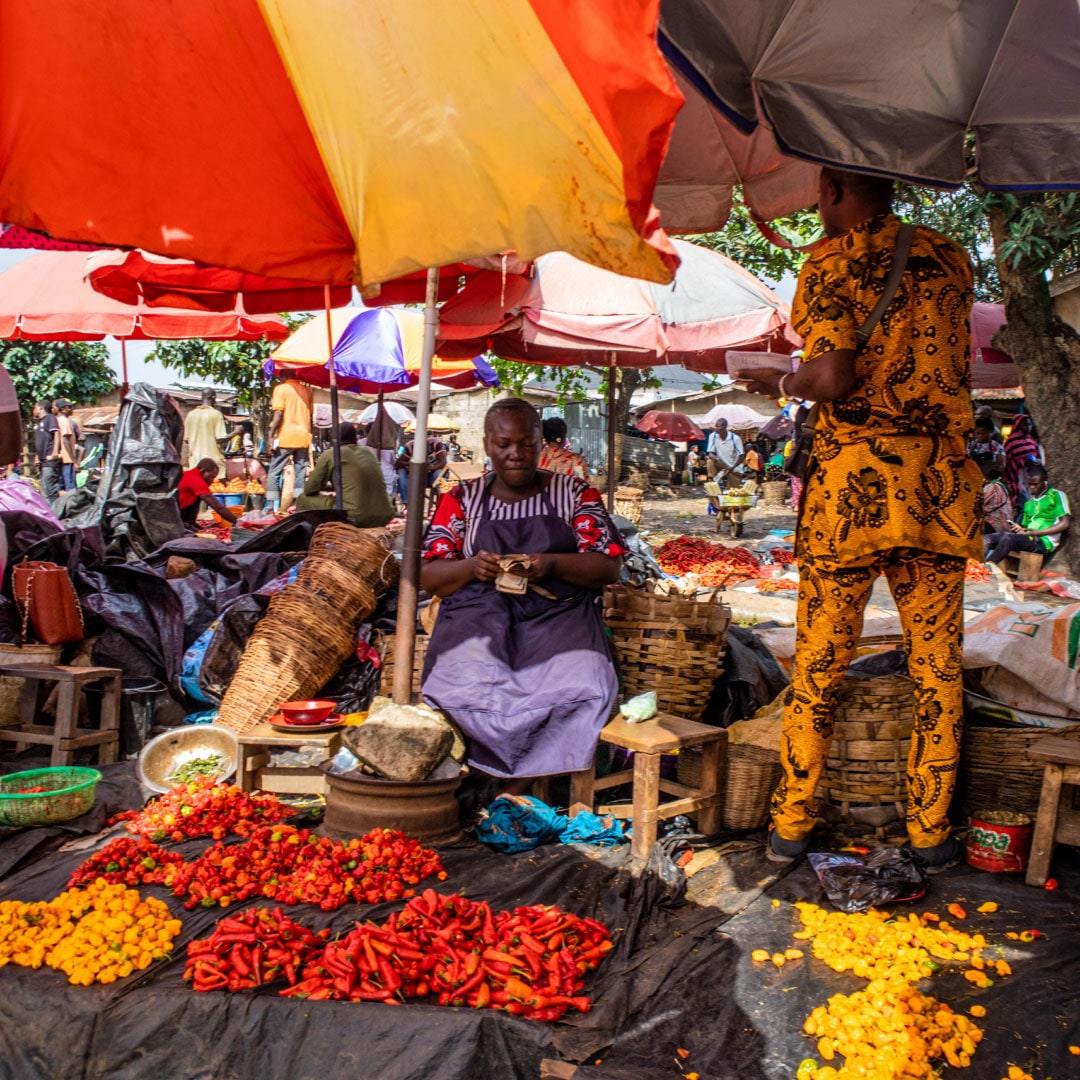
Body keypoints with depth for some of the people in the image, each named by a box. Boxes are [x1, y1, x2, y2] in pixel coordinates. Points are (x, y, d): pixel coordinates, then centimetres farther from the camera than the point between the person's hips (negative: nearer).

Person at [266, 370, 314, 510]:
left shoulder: (280, 389, -4)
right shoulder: (307, 390, 10)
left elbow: (278, 414, -13)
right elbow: (310, 415, 13)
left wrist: (271, 435, -9)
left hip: (285, 437, -4)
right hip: (303, 437, 4)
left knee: (274, 472, 4)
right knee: (300, 474, 7)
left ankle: (272, 506, -1)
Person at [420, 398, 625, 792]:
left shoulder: (576, 493, 13)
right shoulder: (461, 499, 15)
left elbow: (609, 567, 4)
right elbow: (427, 575, 10)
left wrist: (553, 564, -15)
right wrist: (471, 568, -12)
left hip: (557, 613, 0)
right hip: (480, 612, 1)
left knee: (580, 687, -34)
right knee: (465, 683, -35)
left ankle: (515, 790, -19)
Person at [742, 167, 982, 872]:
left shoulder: (830, 262, -3)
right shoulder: (951, 258, 12)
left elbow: (834, 376, -15)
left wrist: (780, 383, 5)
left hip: (854, 483, -3)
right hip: (941, 483, 4)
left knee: (819, 662, 7)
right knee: (938, 666, 11)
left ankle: (792, 827, 17)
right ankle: (931, 832, 18)